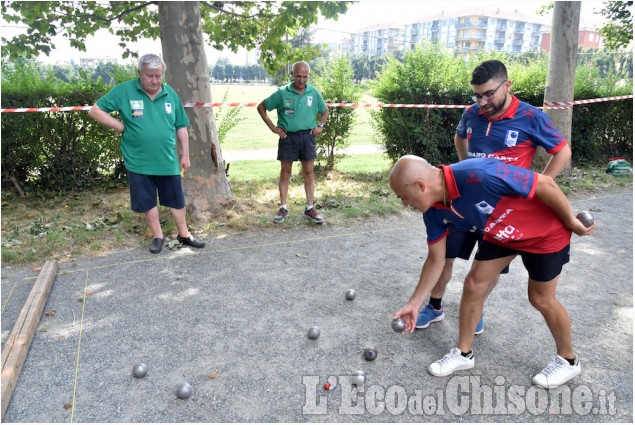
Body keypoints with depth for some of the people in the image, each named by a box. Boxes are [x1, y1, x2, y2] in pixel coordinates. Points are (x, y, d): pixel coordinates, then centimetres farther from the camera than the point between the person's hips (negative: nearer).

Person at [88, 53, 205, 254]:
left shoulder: (170, 94, 2)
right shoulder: (124, 91, -7)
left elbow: (181, 126, 8)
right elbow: (95, 111, -3)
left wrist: (185, 154, 8)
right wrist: (122, 127, -11)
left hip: (168, 161, 2)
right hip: (139, 162, -2)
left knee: (176, 199, 11)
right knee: (147, 201, 11)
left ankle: (184, 234, 28)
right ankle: (157, 236, 28)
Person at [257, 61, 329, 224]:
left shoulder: (314, 93, 6)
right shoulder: (282, 93, -2)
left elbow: (325, 111, 22)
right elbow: (261, 107, 4)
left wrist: (320, 125, 6)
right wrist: (273, 127, -2)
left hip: (307, 136, 2)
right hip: (287, 136, -2)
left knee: (309, 173, 4)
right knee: (285, 173, 4)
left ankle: (310, 208, 11)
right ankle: (283, 208, 13)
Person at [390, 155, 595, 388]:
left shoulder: (479, 175, -41)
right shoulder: (434, 210, -17)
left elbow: (546, 184, -29)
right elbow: (436, 260, -4)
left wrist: (572, 223, -14)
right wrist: (414, 303, -3)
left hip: (545, 231, -6)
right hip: (501, 233, 6)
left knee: (541, 299, 6)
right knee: (474, 285, 2)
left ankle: (567, 360, 33)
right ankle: (463, 353, 22)